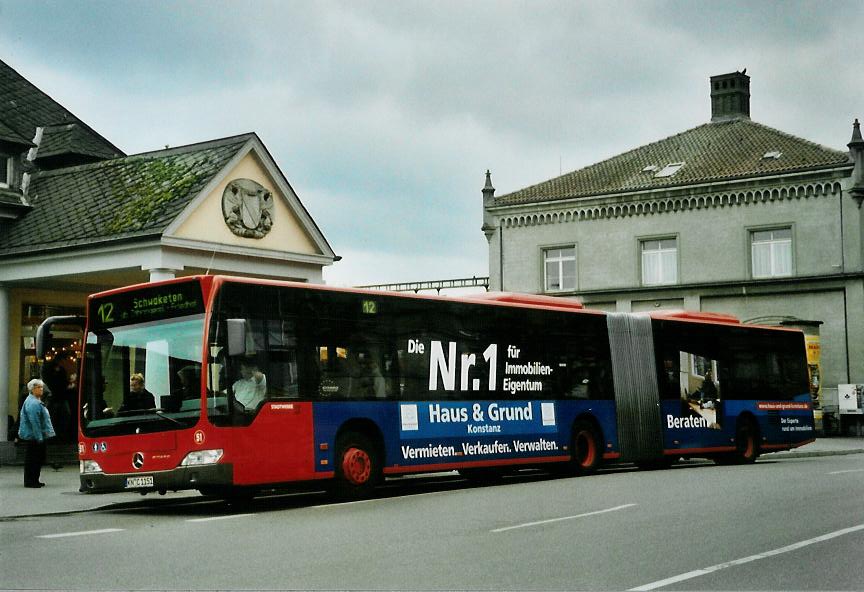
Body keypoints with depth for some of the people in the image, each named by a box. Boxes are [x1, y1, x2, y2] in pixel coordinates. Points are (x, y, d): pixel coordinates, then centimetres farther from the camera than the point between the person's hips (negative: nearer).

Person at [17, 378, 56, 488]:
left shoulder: (36, 401, 17)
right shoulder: (32, 403, -17)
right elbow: (34, 421, -22)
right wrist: (39, 437, -23)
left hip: (37, 437, 11)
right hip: (32, 436, -11)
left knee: (38, 458, 14)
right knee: (32, 459, -5)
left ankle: (34, 480, 21)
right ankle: (30, 481, 0)